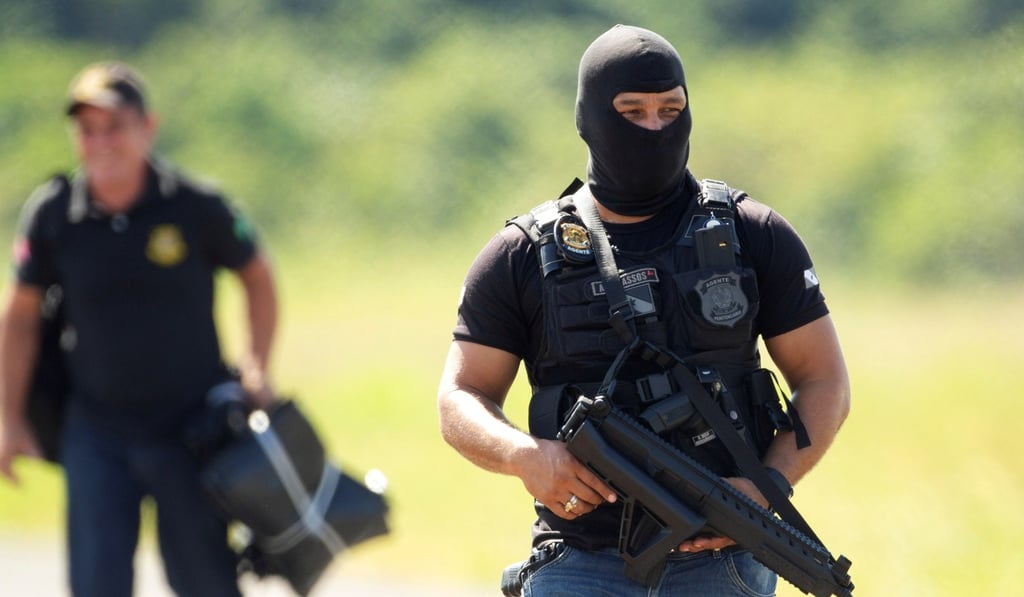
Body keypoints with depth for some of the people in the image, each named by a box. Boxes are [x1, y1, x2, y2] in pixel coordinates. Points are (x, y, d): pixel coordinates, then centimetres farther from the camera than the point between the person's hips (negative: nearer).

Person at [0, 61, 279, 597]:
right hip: (96, 431, 1)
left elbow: (256, 276, 8)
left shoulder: (197, 207, -10)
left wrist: (255, 370, 0)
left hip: (191, 428, -1)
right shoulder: (51, 215, -6)